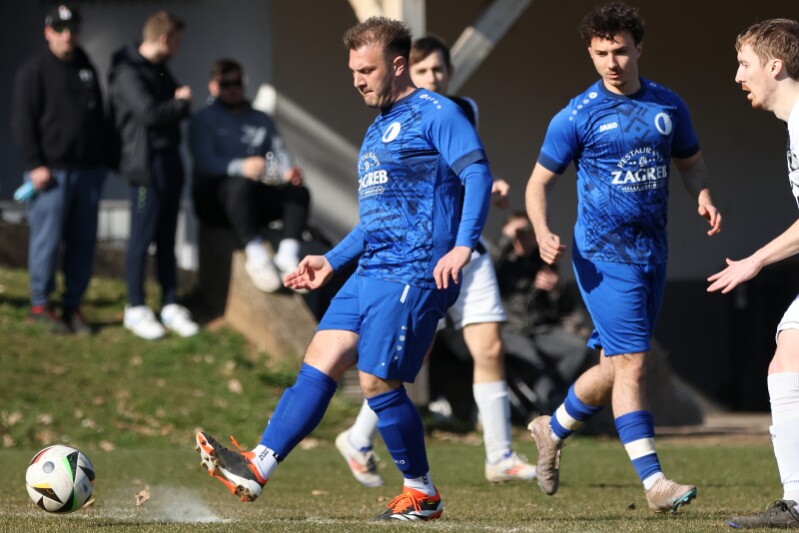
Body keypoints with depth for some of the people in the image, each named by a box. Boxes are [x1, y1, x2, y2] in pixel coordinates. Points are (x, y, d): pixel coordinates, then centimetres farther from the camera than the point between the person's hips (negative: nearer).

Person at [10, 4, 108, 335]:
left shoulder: (86, 67, 16)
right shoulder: (34, 71, -4)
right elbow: (23, 121, -8)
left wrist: (103, 156, 17)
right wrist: (35, 164, -15)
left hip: (88, 171, 6)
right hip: (52, 171, -6)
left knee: (83, 242, 5)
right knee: (48, 240, -5)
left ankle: (73, 306, 11)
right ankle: (40, 306, 5)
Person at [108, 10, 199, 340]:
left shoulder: (158, 70, 16)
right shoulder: (128, 73, -14)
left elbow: (177, 108, 20)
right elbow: (150, 113, -23)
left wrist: (180, 103, -2)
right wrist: (181, 103, -7)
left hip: (169, 161, 9)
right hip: (146, 164, -9)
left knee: (167, 238, 11)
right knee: (142, 237, -3)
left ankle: (170, 305, 15)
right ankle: (135, 309, 3)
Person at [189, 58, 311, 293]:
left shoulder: (261, 120, 26)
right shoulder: (203, 120, 9)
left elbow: (279, 152, 12)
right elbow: (205, 161, -9)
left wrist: (288, 171, -14)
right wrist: (240, 167, -29)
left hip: (259, 196, 5)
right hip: (215, 196, -5)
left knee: (299, 192, -24)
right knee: (241, 185, -39)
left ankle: (288, 254, -39)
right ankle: (257, 255, -48)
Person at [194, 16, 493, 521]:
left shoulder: (435, 114, -6)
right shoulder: (378, 130, 23)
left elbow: (478, 173, -19)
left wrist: (463, 245, -30)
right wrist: (330, 261, 27)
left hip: (413, 275, -9)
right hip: (370, 273, 9)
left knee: (378, 381, -10)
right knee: (320, 363, -1)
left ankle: (423, 494, 5)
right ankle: (258, 466, -8)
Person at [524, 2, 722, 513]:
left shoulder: (668, 106, 6)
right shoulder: (577, 116, -6)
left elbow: (691, 161, 20)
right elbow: (539, 181, 0)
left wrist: (704, 199, -1)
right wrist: (543, 234, -17)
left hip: (653, 252, 5)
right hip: (603, 254, -5)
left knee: (617, 365, 12)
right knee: (632, 362, -13)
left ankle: (552, 430, 37)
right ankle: (654, 481, -13)